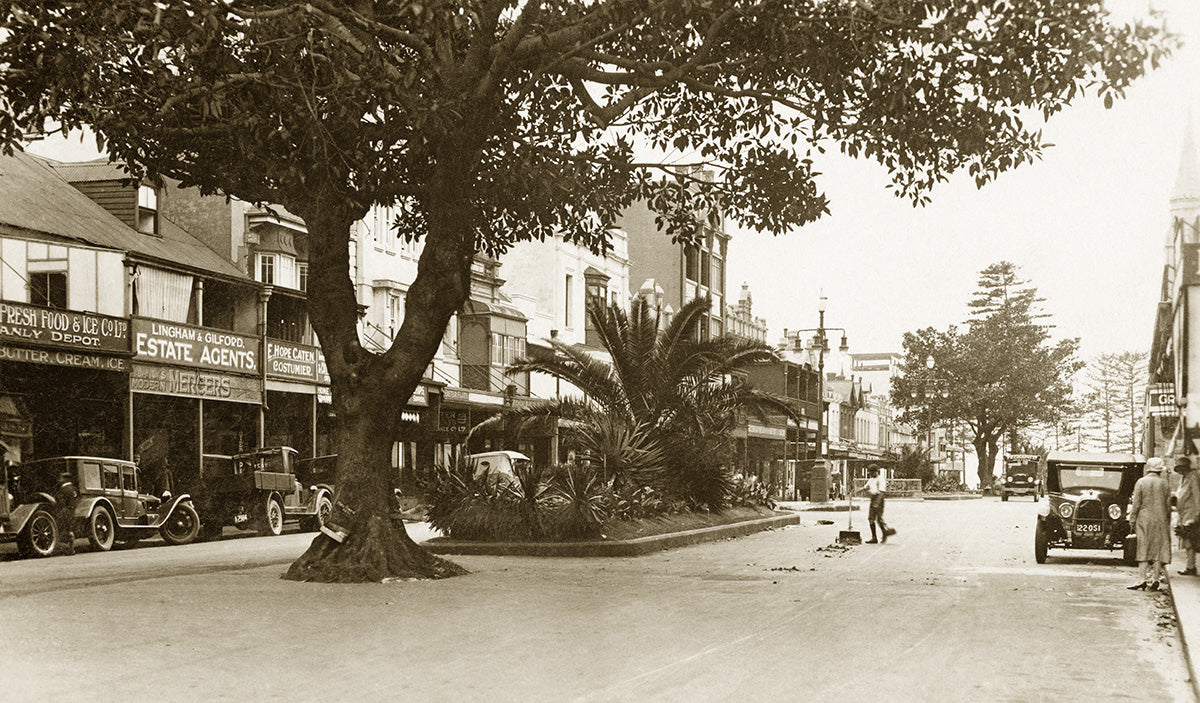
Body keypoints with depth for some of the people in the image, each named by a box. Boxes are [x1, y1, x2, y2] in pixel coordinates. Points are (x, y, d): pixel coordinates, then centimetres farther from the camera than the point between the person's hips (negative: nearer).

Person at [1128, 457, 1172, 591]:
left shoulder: (1141, 482, -3)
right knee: (1159, 549, 5)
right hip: (1161, 520, 2)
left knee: (1143, 549, 0)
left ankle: (1143, 579, -7)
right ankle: (1155, 579, 2)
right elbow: (1168, 505, 5)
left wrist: (1132, 520, 3)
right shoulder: (1164, 483, 2)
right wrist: (1168, 523, 13)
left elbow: (1136, 504, -4)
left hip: (1144, 519, -2)